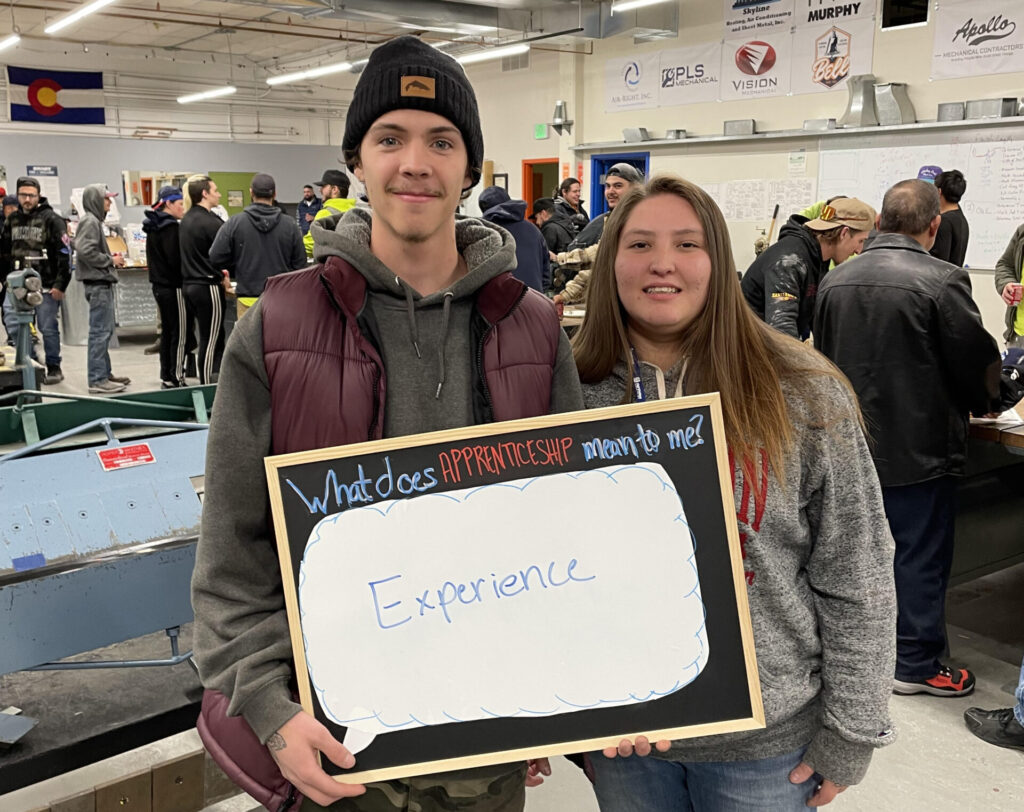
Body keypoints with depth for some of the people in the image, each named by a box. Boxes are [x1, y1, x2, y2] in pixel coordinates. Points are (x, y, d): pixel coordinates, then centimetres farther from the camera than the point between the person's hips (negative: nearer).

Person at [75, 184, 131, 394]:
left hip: (102, 283, 11)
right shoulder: (90, 221, -12)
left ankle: (104, 373, 24)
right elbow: (86, 251, -23)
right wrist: (111, 261, -13)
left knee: (106, 330, 16)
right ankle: (97, 380, -6)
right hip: (97, 284, -11)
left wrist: (111, 258, 7)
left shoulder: (94, 221, 19)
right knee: (100, 332, -8)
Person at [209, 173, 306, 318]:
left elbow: (216, 257, -2)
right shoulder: (289, 225, -2)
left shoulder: (234, 223, -4)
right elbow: (300, 263, 2)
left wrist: (239, 272, 15)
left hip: (248, 299, -1)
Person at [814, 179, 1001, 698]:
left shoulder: (835, 280, 1)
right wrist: (983, 403, 11)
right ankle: (917, 664, 17)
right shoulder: (941, 280, -17)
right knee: (921, 555, 7)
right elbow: (976, 360, -10)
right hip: (920, 447, -6)